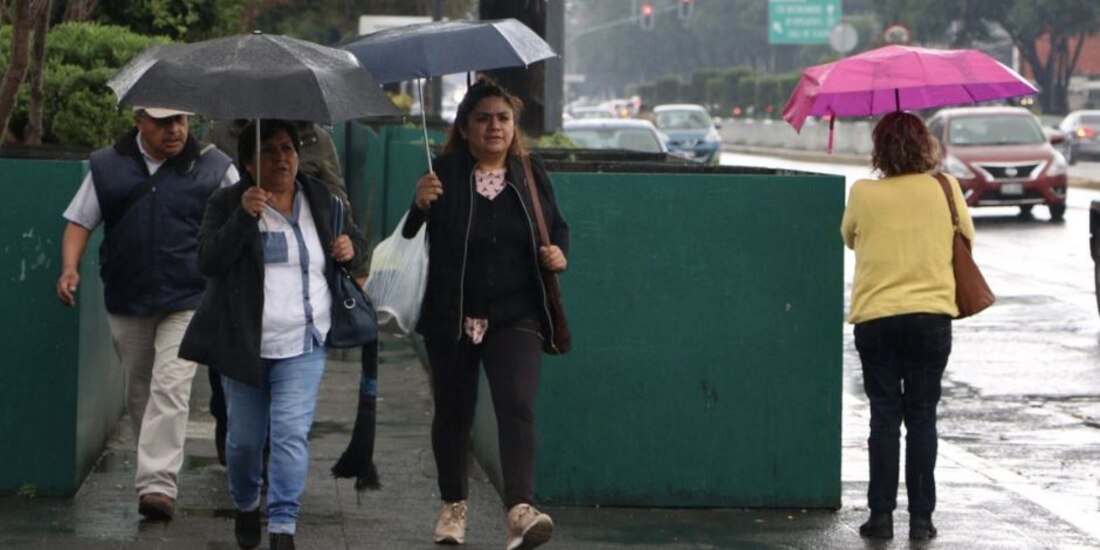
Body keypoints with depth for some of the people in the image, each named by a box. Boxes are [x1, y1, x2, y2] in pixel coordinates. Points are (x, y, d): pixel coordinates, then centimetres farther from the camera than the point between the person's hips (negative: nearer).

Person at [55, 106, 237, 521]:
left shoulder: (213, 168, 1)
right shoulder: (109, 167, 6)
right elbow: (80, 222, 9)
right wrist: (70, 268, -7)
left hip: (187, 301, -3)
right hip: (127, 300, 3)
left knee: (170, 388, -15)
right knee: (139, 389, 13)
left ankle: (158, 483, -20)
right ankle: (155, 468, 30)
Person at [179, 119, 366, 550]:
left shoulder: (320, 200, 7)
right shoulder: (227, 204, -4)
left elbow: (352, 234, 23)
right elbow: (208, 261, -15)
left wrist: (351, 246, -1)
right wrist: (243, 217, -27)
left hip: (303, 345, 1)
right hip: (244, 344, -1)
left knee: (292, 433, -12)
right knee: (245, 437, 10)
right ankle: (245, 507, 37)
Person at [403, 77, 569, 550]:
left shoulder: (531, 175, 6)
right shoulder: (444, 175, -5)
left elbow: (558, 227, 19)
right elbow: (410, 237, -10)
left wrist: (558, 252, -2)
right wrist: (419, 205, -31)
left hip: (515, 317, 0)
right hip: (451, 317, 0)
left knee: (517, 406, -18)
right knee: (453, 413, 12)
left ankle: (519, 510, -28)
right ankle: (453, 506, 32)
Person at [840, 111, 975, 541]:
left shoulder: (863, 194, -4)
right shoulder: (945, 189, -2)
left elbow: (849, 238, 14)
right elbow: (967, 237, 13)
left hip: (875, 317, 0)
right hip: (930, 315, 0)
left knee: (884, 417, 5)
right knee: (922, 417, 6)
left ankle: (881, 514, 3)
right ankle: (921, 517, 5)